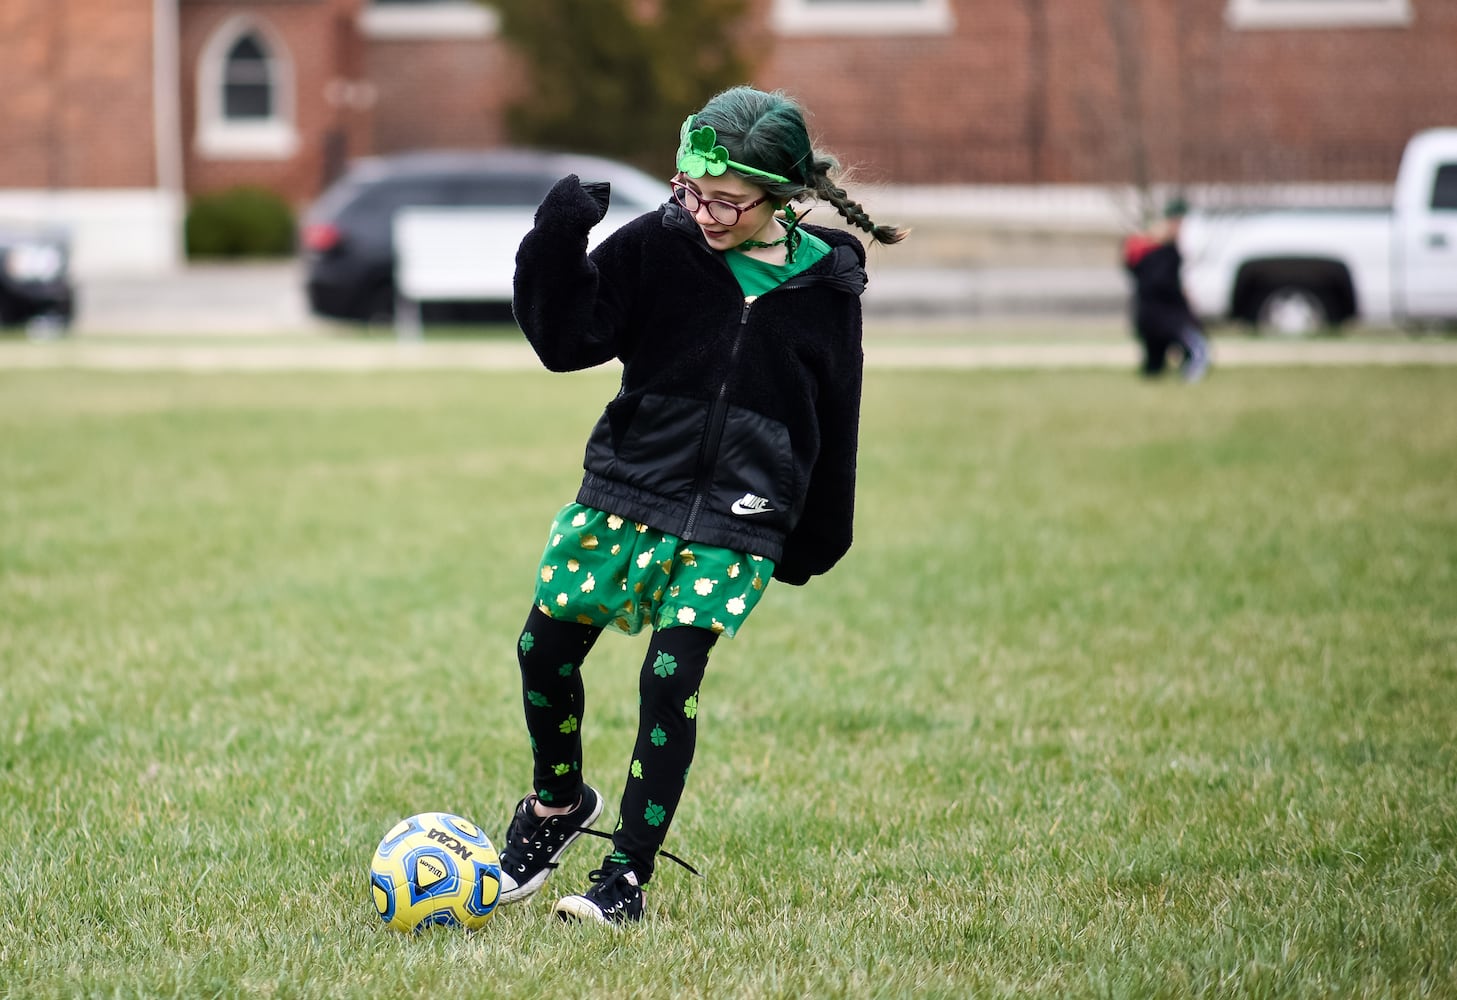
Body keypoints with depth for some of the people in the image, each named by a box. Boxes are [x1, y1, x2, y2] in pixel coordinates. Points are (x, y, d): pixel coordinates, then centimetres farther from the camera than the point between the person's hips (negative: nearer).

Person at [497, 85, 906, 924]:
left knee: (671, 677, -8)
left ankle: (628, 876, 3)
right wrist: (558, 248, -19)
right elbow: (565, 340, -3)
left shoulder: (825, 286, -3)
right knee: (546, 648, 0)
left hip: (738, 521, -2)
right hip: (628, 488, 2)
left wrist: (818, 541, 14)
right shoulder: (658, 247, -5)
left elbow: (834, 421, 9)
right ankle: (560, 800, 29)